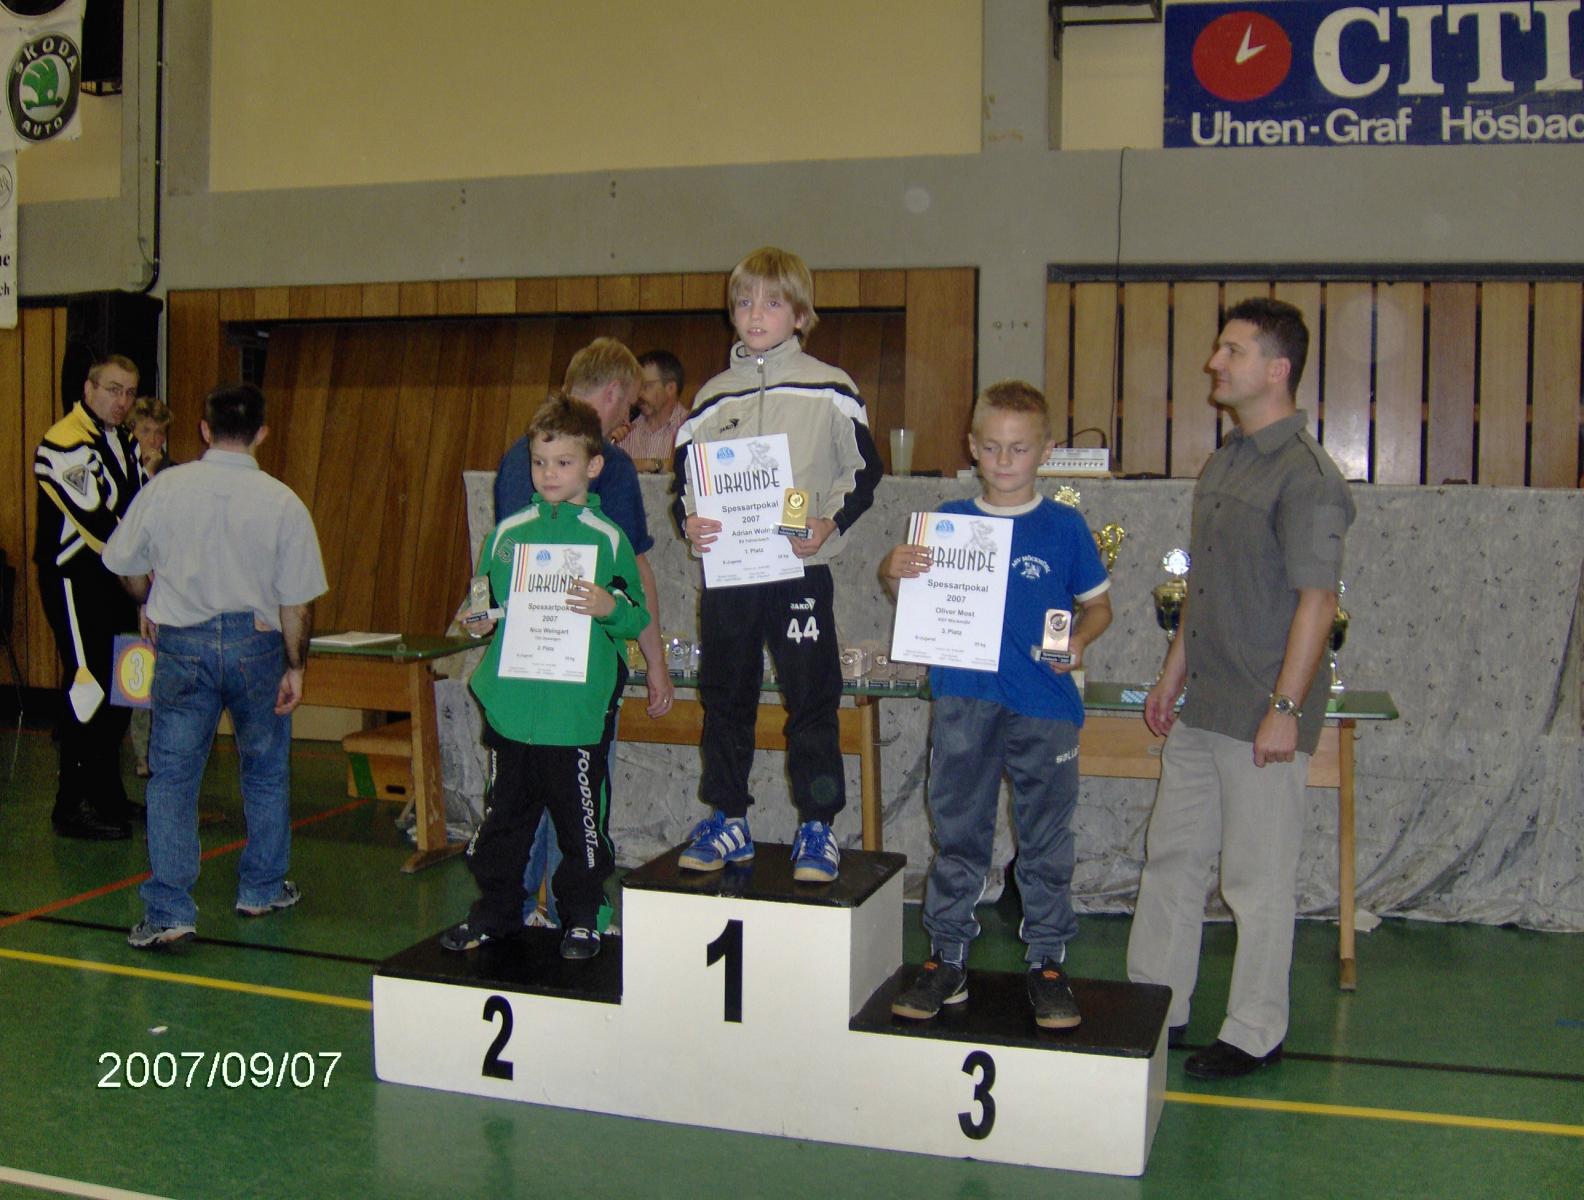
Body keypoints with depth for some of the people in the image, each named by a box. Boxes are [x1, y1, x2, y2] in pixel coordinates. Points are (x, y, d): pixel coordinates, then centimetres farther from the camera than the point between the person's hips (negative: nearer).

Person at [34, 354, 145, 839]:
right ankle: (73, 807, 0)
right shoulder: (65, 444, -15)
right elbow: (94, 520, -21)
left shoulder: (123, 443, 15)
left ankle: (106, 794, 25)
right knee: (89, 688, -9)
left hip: (116, 580, 9)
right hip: (74, 580, -9)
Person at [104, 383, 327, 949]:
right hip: (255, 644, 0)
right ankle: (261, 890, 29)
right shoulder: (283, 503, -9)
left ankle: (167, 911, 1)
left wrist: (149, 605, 27)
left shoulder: (165, 487, -5)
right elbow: (296, 603, -8)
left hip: (181, 642, 0)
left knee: (172, 776, 6)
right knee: (266, 771, 18)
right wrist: (296, 666, 4)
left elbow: (125, 564, 7)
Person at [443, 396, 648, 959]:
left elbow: (638, 616, -2)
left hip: (579, 709, -4)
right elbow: (485, 604, 19)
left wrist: (610, 607, -22)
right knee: (504, 813, 14)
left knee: (581, 818, 5)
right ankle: (496, 910, 29)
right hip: (510, 703, 4)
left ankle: (582, 917, 21)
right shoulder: (507, 532, 8)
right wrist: (479, 621, -2)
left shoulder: (608, 538, -2)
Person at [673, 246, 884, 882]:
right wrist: (689, 521, -6)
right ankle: (728, 820, 25)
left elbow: (864, 472, 3)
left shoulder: (830, 390, 0)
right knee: (725, 698, 11)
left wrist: (830, 522, -13)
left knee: (812, 699, 0)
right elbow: (684, 477, 15)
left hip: (799, 570, -4)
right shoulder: (712, 396, 10)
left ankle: (817, 827, 12)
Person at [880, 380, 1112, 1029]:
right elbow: (911, 597, 10)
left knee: (1045, 842, 7)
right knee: (957, 836, 9)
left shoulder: (1063, 526, 1)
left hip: (1044, 707, -1)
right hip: (963, 701, 2)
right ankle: (946, 960, 20)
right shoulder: (949, 519, 5)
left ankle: (1048, 963, 20)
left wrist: (1079, 641, -13)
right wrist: (894, 569, -12)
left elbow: (1098, 603, 8)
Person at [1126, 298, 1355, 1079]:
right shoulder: (1223, 463, 12)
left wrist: (1286, 708, -20)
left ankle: (1255, 1035, 18)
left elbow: (1317, 600, -17)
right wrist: (1173, 674, 18)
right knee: (1172, 856, 15)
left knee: (1259, 879, 4)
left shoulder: (1305, 475, -14)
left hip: (1261, 716, -9)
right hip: (1201, 709, 9)